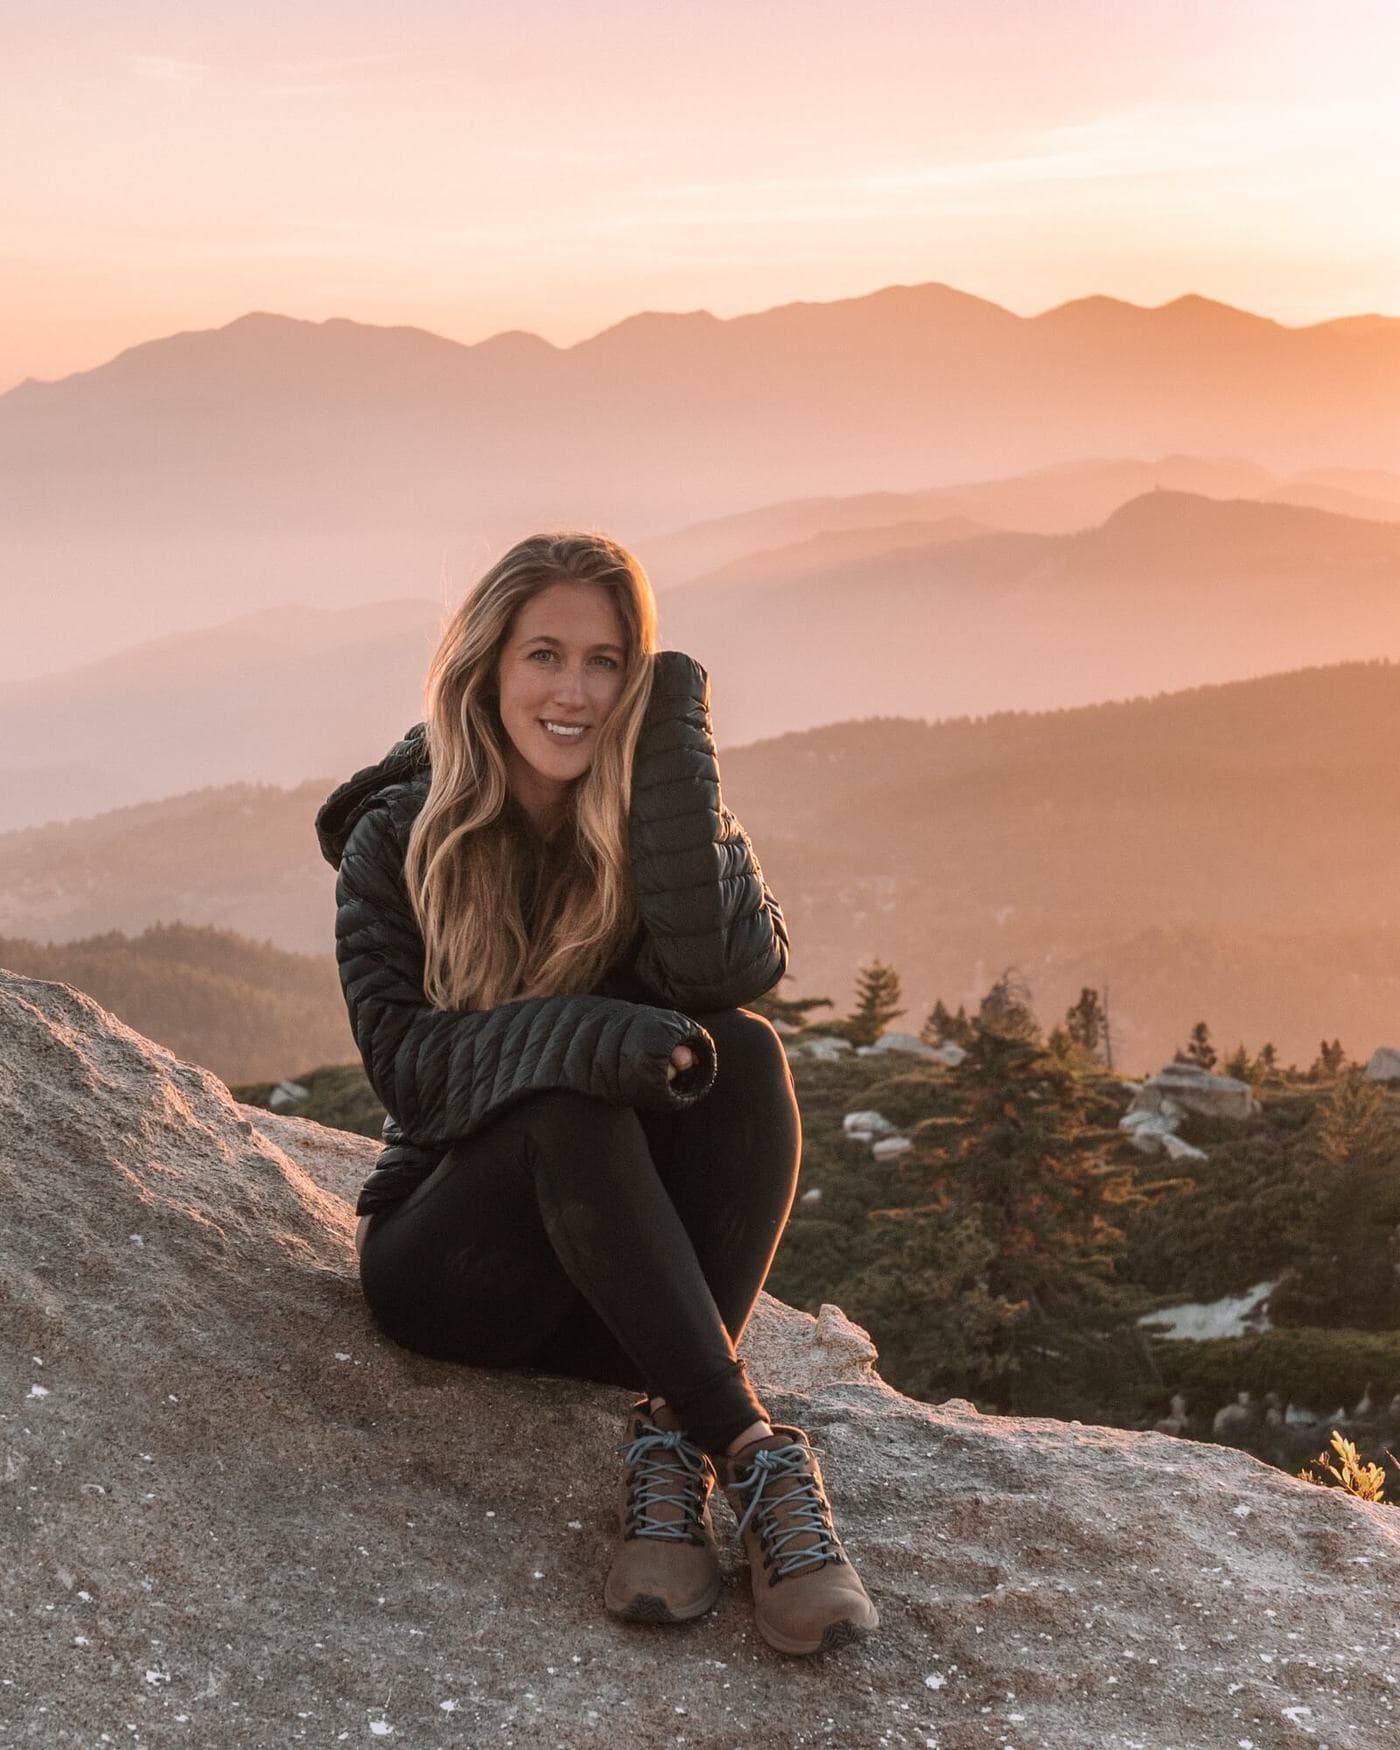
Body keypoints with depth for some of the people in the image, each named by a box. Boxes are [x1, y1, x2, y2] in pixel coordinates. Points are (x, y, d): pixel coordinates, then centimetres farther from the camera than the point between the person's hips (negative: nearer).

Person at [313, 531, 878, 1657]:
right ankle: (755, 1455, -39)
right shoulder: (395, 840, -2)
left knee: (746, 1054, -27)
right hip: (450, 1257, -2)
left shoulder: (651, 821, 1)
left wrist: (672, 750, -21)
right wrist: (579, 1039, -33)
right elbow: (403, 1061, -15)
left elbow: (734, 970, -20)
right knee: (572, 1114, -34)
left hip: (628, 1277, 2)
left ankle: (672, 1443, -36)